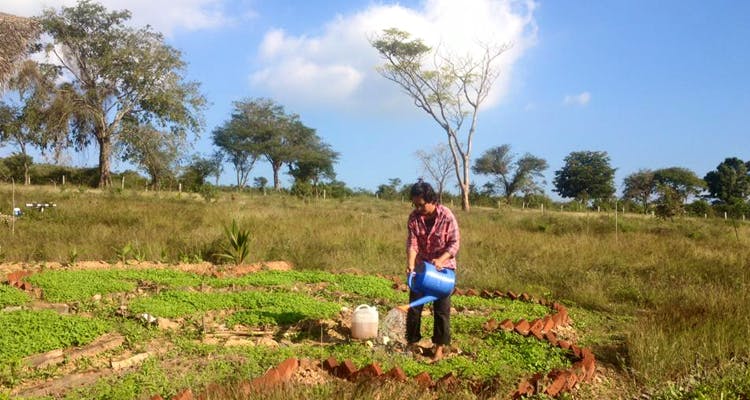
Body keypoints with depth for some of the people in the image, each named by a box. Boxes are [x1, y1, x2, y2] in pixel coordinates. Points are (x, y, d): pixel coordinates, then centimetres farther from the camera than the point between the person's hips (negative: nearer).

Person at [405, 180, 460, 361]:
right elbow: (412, 244, -14)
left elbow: (454, 243, -16)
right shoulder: (413, 217, -10)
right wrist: (410, 265, -30)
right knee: (414, 305, 7)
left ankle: (439, 346, 13)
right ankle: (412, 341, 21)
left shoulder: (446, 216, -19)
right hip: (421, 266, 3)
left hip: (443, 267, -3)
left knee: (441, 308, 1)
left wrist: (440, 260, -31)